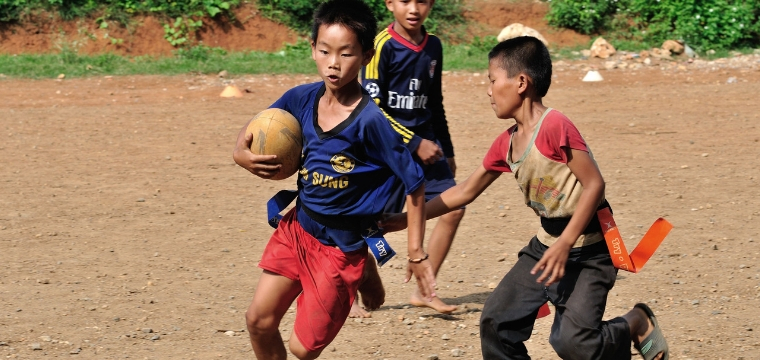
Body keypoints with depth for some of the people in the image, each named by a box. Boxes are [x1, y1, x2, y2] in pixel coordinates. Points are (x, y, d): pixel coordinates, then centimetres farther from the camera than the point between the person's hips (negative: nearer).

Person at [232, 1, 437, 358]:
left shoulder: (371, 121, -23)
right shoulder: (302, 99, -7)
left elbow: (414, 184, -17)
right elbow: (255, 129, 11)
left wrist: (416, 254, -15)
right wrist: (242, 153, -12)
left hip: (342, 245, -5)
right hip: (298, 227, 6)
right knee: (259, 320, 5)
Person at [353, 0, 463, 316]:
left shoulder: (433, 47, 8)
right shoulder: (382, 46, -12)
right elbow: (372, 107, -15)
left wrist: (446, 151, 21)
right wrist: (414, 144, -16)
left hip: (425, 142, 6)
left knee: (453, 208, -4)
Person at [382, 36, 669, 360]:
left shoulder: (554, 127, -20)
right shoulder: (505, 144, 5)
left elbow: (594, 183, -21)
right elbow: (465, 192, 14)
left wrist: (564, 244, -24)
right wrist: (405, 219, 12)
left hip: (587, 250, -8)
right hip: (546, 244, 8)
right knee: (496, 320, 5)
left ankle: (636, 323, 11)